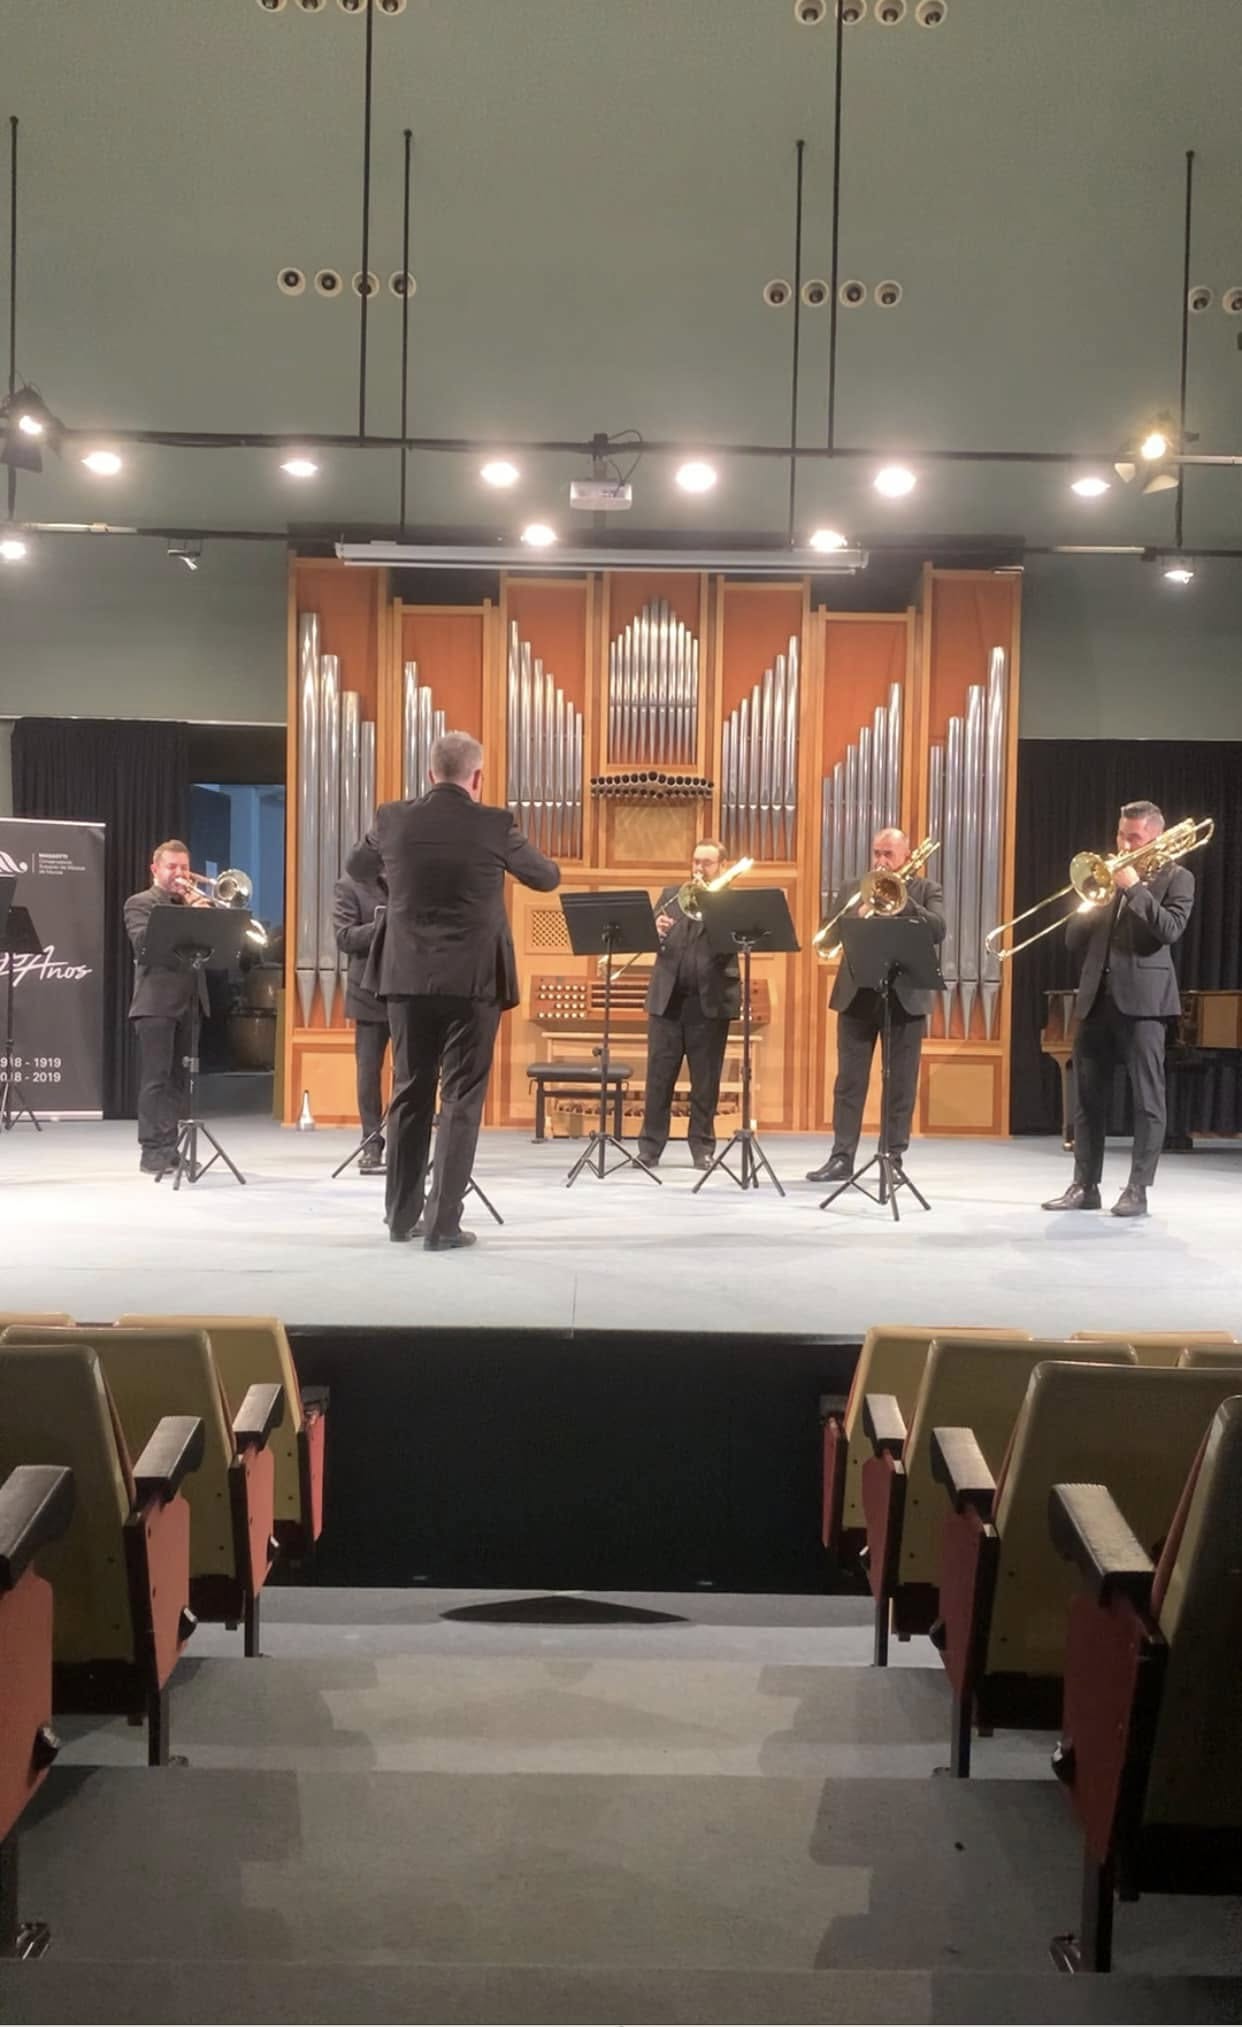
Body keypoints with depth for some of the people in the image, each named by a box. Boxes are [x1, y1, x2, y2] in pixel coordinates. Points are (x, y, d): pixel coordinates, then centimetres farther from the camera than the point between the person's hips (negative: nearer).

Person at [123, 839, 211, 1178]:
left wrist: (204, 913, -6)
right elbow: (143, 941, -15)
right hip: (156, 1001, -5)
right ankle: (152, 1151, -6)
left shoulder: (194, 902, 20)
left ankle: (169, 1148, 11)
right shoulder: (140, 903, 3)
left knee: (177, 1079, 6)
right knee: (155, 1079, -7)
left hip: (189, 1001, 6)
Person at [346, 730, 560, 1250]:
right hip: (473, 979, -3)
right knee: (461, 1098, 2)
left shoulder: (394, 821, -1)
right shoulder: (494, 826, -9)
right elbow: (548, 877, 7)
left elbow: (356, 868, 19)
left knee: (410, 1093, 13)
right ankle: (443, 1222, 0)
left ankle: (402, 1215, 21)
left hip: (408, 977, 3)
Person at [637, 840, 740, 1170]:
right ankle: (649, 1146, 7)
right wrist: (655, 931, -14)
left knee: (705, 1081, 4)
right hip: (667, 998, 2)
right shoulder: (671, 895, 14)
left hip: (710, 1001, -2)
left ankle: (703, 1147, 12)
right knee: (658, 1077, 2)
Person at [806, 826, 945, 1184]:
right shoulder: (851, 890, 12)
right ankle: (841, 1157, 6)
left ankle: (894, 1158, 9)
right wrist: (858, 915, -15)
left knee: (901, 1085, 2)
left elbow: (938, 930, -10)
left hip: (906, 996, -2)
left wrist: (901, 899, -16)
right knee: (849, 1081, 2)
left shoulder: (926, 890, 6)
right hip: (857, 994, 2)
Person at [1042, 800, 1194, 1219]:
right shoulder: (1107, 877, 18)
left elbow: (1170, 931, -14)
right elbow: (1074, 942, 14)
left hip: (1142, 996, -5)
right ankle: (1085, 1185, 12)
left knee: (1147, 1097, -3)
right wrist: (1092, 898, -3)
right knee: (1087, 1095, 6)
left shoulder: (1176, 878, 4)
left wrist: (1134, 888, -13)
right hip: (1096, 996, 5)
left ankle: (1138, 1190, 0)